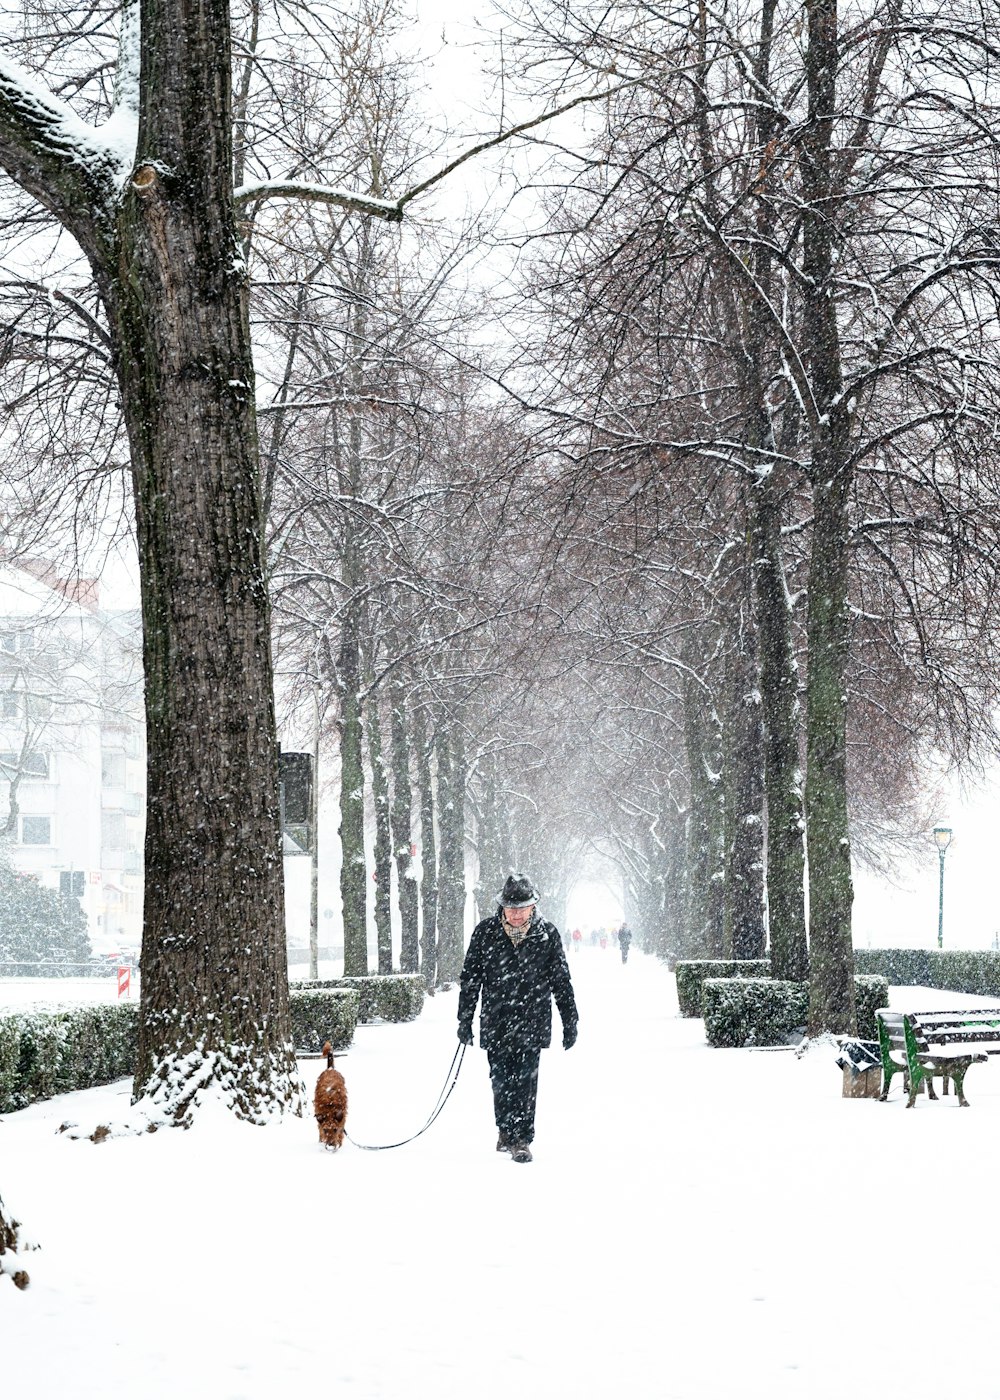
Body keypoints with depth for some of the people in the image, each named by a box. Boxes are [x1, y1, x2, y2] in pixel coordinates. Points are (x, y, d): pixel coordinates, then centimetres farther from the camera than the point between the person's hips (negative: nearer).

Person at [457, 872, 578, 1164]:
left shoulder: (547, 934, -1)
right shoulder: (485, 932, -1)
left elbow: (561, 981, 7)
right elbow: (470, 978, 6)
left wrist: (570, 1022, 7)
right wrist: (465, 1019, 4)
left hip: (532, 1023, -1)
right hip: (496, 1022, 1)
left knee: (525, 1082, -5)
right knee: (500, 1081, 6)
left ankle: (521, 1140, 1)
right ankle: (506, 1131, 25)